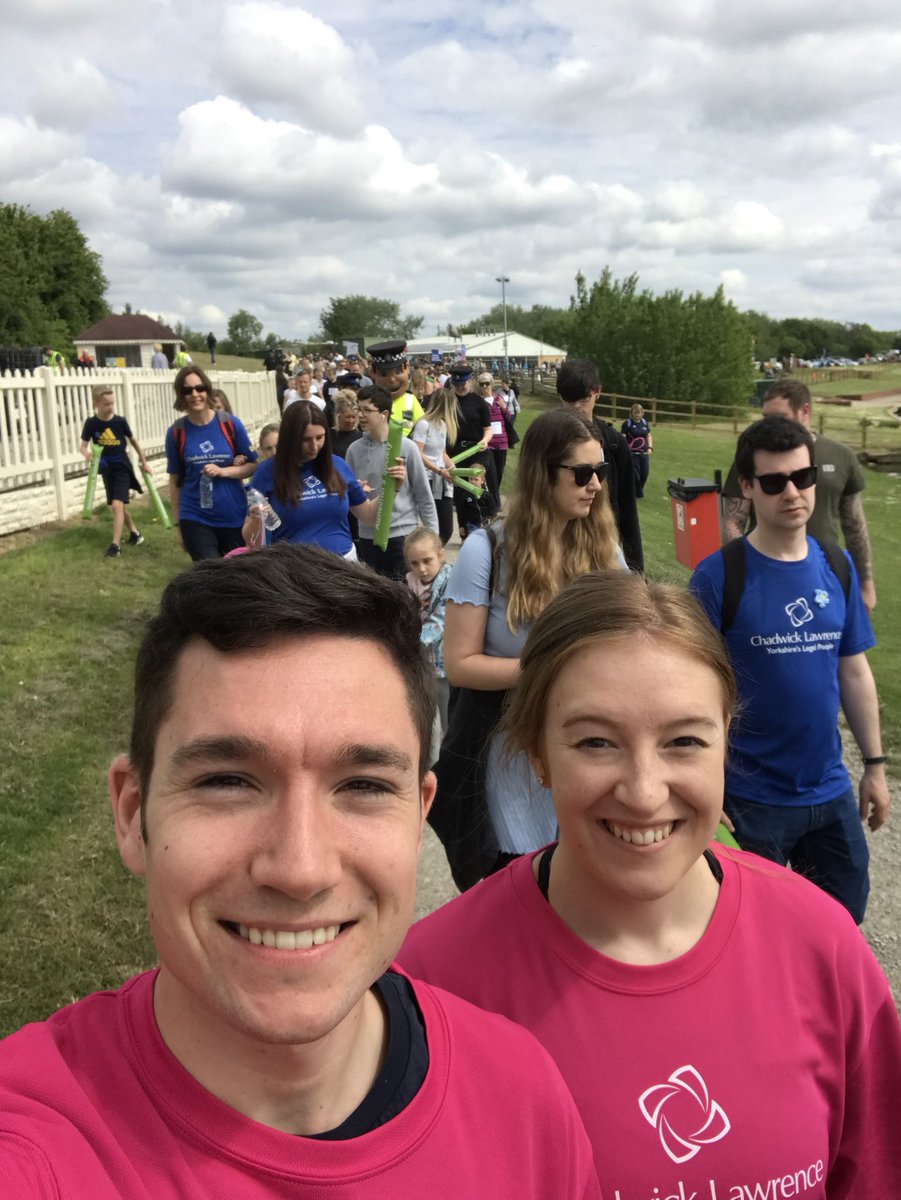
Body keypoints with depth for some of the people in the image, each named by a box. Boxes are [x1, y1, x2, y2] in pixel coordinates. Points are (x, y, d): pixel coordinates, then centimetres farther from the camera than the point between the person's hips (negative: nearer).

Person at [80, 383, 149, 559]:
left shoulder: (120, 421, -10)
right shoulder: (91, 423, -8)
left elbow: (133, 440, 5)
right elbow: (83, 445, -1)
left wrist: (144, 461, 13)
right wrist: (87, 453, -26)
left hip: (122, 468, -3)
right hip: (107, 470, 3)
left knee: (117, 505, -15)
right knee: (119, 506, 15)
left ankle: (115, 545, -13)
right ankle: (135, 533, 37)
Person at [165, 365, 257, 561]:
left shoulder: (230, 424, -4)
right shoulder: (176, 432, -2)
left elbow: (252, 466, 1)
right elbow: (175, 480, 5)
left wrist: (223, 471, -16)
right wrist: (178, 522, 7)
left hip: (234, 517, 1)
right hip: (195, 519, -1)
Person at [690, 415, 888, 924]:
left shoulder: (838, 565, 0)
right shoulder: (718, 575, -15)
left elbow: (855, 671, 7)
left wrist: (876, 764, 9)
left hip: (831, 790, 5)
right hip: (751, 798, -4)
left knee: (846, 911, 21)